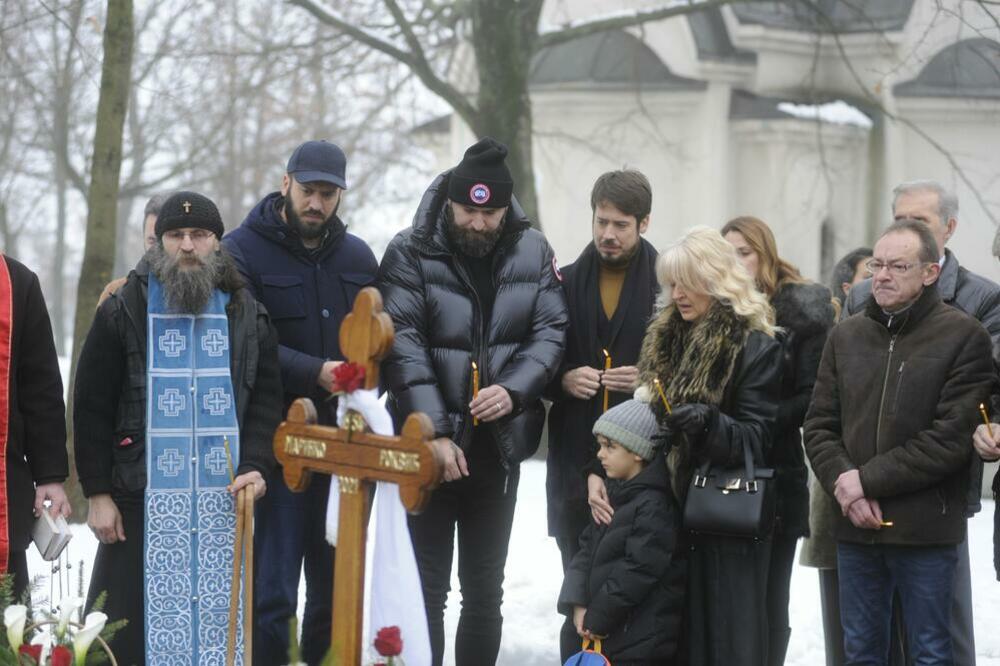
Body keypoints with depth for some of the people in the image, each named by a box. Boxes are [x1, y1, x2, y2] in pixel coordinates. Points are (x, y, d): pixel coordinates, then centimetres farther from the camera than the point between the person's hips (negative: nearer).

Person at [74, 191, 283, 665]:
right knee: (128, 627, -1)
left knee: (222, 622, 4)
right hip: (143, 501, -2)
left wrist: (256, 467, -8)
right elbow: (92, 408, 2)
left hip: (227, 501, 2)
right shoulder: (122, 313, 3)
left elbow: (266, 399, 8)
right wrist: (97, 492, -4)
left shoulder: (248, 316, 10)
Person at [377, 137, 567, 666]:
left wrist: (514, 389, -19)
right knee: (426, 588, 2)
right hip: (428, 447, -3)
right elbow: (404, 345, -15)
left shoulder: (533, 253, 2)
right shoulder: (411, 253, -8)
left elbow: (550, 330, -1)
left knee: (485, 591, 13)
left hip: (499, 444, 3)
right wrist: (434, 432, -22)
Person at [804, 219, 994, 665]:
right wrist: (842, 482, -9)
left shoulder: (964, 336, -6)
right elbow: (819, 425, 9)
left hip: (926, 529, -5)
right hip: (855, 527, 5)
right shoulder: (846, 336, 11)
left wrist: (868, 479, -13)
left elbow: (952, 436, -13)